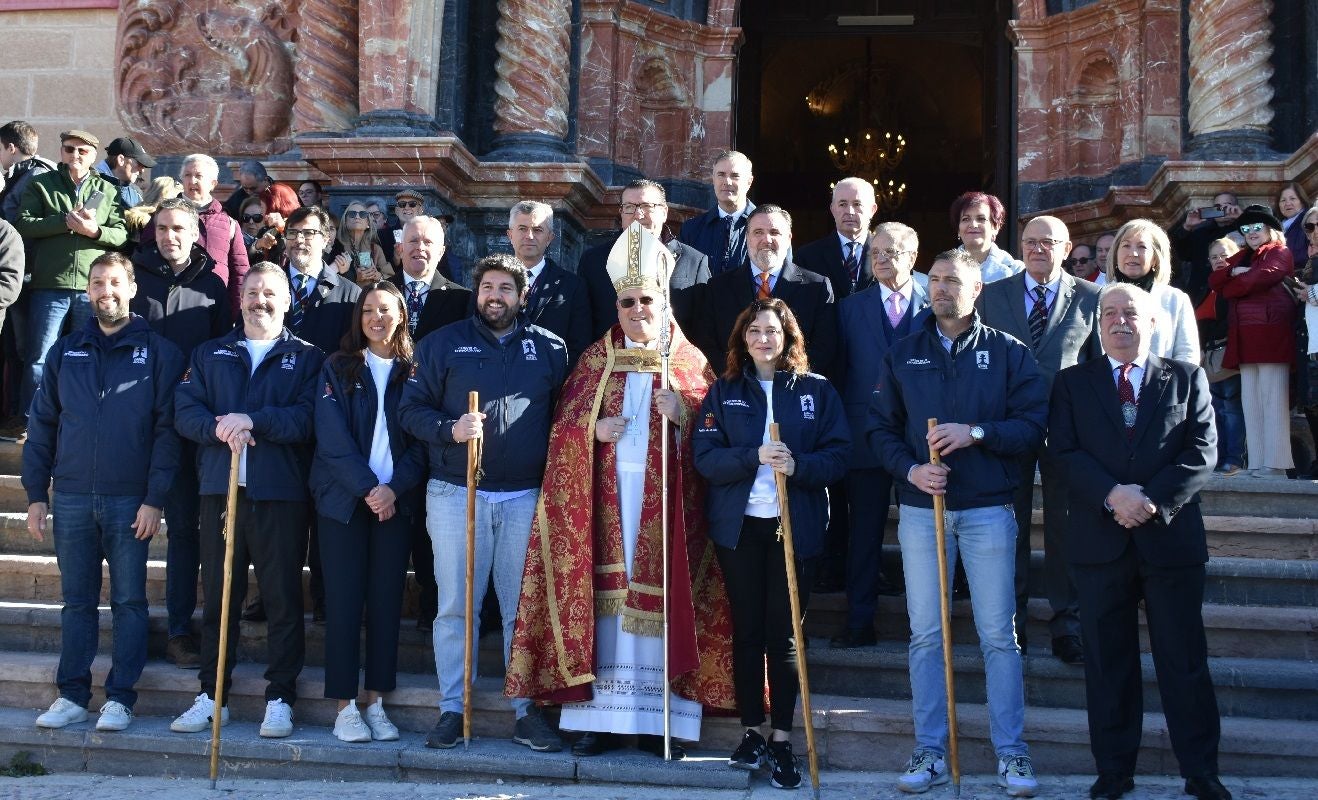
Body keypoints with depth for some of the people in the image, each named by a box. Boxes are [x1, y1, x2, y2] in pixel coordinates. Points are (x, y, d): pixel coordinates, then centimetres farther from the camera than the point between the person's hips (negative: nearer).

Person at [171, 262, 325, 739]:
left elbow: (308, 418, -8)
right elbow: (185, 413, 4)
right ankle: (212, 695, 16)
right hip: (220, 489, 3)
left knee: (283, 600, 0)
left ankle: (280, 699, 8)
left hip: (281, 494, -3)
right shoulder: (210, 354, 17)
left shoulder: (307, 359, 7)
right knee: (217, 597, 7)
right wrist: (220, 429, -15)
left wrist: (253, 420, -18)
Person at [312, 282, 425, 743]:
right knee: (345, 600, -2)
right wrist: (368, 488, -15)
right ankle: (345, 706, 3)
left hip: (396, 501, 1)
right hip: (344, 498, -1)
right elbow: (333, 438, -5)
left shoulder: (413, 373, 8)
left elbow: (420, 441, 2)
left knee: (387, 600, 3)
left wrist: (394, 489, -12)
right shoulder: (337, 369, 5)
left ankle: (377, 702, 10)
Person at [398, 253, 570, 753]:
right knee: (455, 606, 3)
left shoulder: (549, 348, 9)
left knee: (524, 607, 4)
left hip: (527, 497, 1)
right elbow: (411, 409, 3)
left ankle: (527, 711, 12)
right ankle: (452, 709, 11)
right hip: (455, 494, 0)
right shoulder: (444, 343, 6)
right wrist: (450, 430, -16)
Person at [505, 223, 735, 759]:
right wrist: (593, 427, -10)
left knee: (661, 593, -3)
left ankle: (659, 718, 3)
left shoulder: (689, 360, 8)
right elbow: (563, 418, 10)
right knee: (605, 592, -1)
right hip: (604, 494, 1)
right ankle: (603, 716, 4)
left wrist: (684, 413, -15)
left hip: (664, 497, -1)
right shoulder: (596, 357, 13)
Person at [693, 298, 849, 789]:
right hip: (738, 525, 1)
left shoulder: (817, 390, 4)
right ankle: (751, 732, 17)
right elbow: (705, 457, -5)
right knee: (746, 629, 7)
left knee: (784, 633, 2)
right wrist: (755, 456, -20)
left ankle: (782, 741, 9)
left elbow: (838, 455, -3)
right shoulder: (723, 392, 5)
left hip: (796, 525, -1)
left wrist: (798, 465, -21)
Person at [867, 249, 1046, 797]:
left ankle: (1011, 753, 10)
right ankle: (929, 752, 12)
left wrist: (976, 432, -17)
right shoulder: (902, 355, 10)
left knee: (999, 634, 1)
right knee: (925, 634, 4)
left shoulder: (1008, 352, 4)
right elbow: (879, 429, 8)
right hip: (920, 508, 2)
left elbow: (1035, 424, -3)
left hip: (989, 510, -2)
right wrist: (910, 468, -9)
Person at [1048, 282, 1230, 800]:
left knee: (1185, 661, 4)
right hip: (1101, 540, 1)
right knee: (1108, 664, 6)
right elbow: (1064, 451, -2)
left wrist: (1154, 501, -14)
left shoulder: (1187, 379, 9)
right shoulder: (1072, 383, 9)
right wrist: (1113, 496, -16)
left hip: (1171, 538, 0)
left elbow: (1202, 451, 0)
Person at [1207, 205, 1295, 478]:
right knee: (1250, 400, 4)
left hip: (1270, 332, -8)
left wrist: (1230, 287, 2)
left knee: (1273, 399, -11)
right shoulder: (1242, 257, 26)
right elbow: (1214, 280, 15)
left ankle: (1275, 464, -14)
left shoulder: (1280, 253, 4)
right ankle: (1257, 463, 5)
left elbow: (1264, 276, -14)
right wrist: (1233, 272, -6)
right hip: (1245, 337, 8)